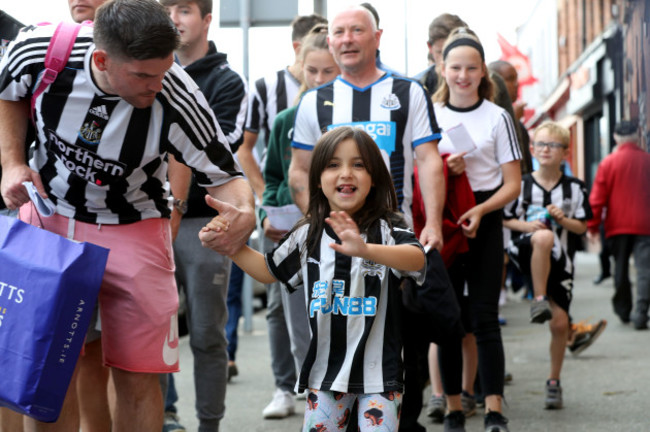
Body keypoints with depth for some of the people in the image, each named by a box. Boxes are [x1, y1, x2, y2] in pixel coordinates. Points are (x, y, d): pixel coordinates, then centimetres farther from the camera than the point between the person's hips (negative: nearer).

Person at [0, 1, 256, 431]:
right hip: (47, 212, 2)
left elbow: (224, 174, -17)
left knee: (138, 378, -3)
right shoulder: (39, 51, -22)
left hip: (133, 230, -1)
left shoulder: (179, 101, -28)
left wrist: (244, 213, -38)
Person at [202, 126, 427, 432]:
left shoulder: (388, 229, -9)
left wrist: (365, 249, -48)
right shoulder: (307, 236, 5)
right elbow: (270, 271, 20)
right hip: (326, 369, 4)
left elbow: (417, 259, -30)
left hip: (379, 370, -3)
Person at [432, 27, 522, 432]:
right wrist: (443, 170, -10)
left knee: (484, 317, -5)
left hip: (485, 223, -2)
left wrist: (480, 210, -18)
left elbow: (512, 184, -1)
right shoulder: (429, 116, 7)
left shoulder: (497, 117, 1)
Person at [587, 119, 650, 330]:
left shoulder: (608, 162, -4)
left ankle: (623, 311, 25)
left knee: (620, 268, 14)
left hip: (618, 225, 1)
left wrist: (592, 226, 1)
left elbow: (598, 197, -4)